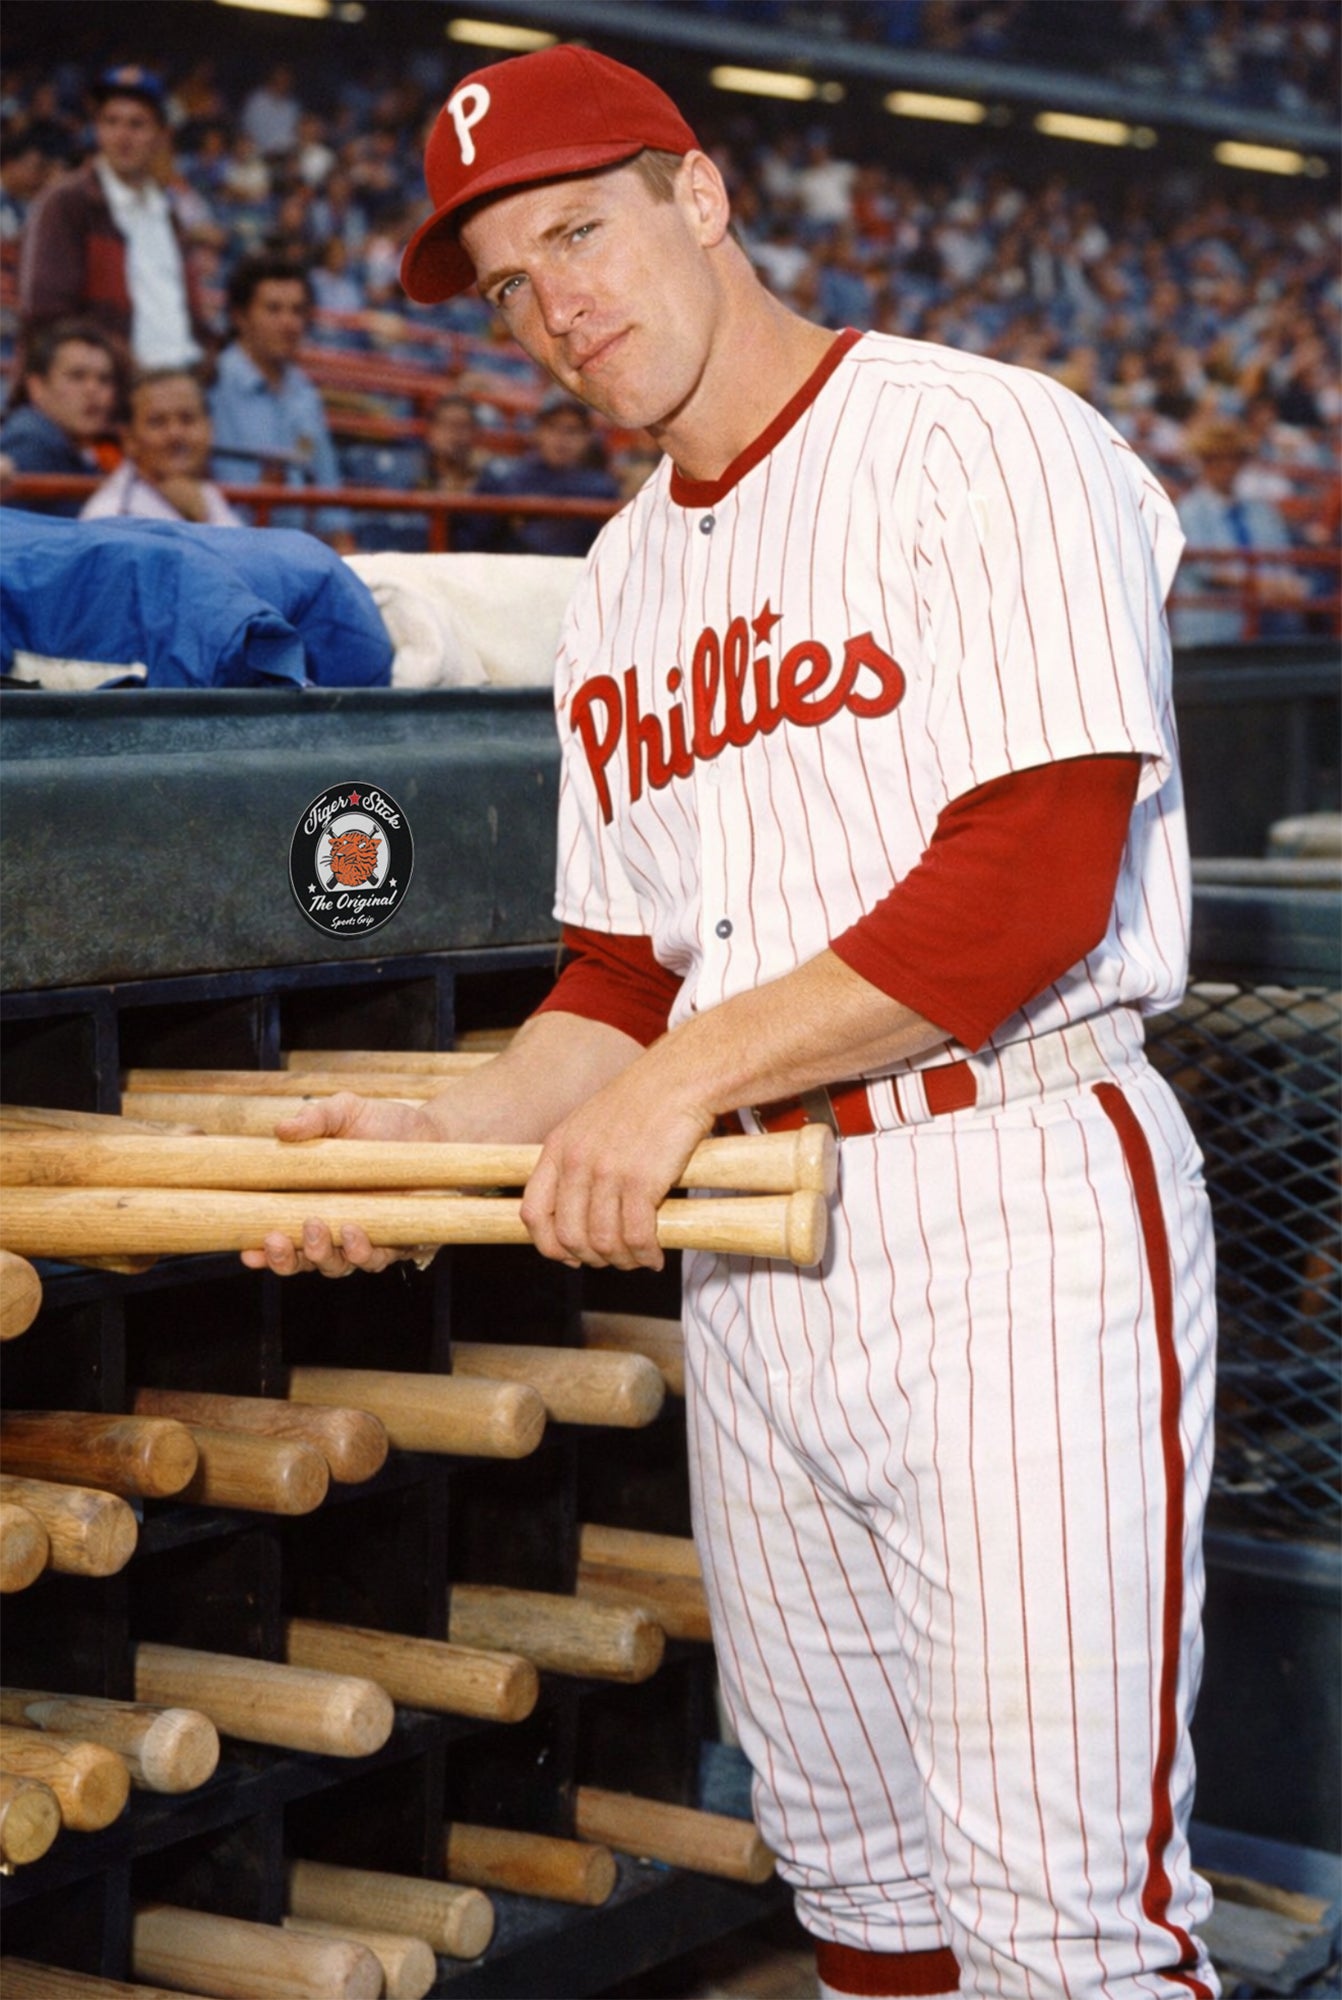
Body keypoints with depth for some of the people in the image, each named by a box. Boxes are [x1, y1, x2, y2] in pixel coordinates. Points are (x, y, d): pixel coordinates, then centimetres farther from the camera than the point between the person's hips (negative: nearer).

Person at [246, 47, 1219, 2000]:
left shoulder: (981, 444, -6)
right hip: (747, 1250, 8)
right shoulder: (622, 587, 18)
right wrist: (454, 1127, 2)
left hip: (1009, 1202, -7)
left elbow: (1039, 880, -17)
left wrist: (686, 1075, -14)